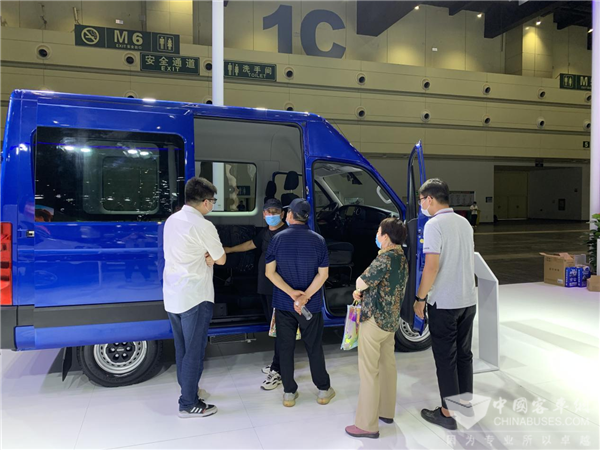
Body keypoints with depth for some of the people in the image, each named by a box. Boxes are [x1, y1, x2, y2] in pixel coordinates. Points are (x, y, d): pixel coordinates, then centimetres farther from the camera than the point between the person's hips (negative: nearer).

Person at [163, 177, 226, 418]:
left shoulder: (172, 220, 9)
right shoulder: (203, 226, -17)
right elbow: (221, 260, -8)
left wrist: (204, 258, 0)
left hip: (172, 295, 8)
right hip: (195, 297, -8)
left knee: (182, 349, 19)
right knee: (194, 351, 3)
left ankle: (188, 391, 34)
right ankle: (188, 404, 13)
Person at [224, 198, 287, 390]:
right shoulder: (265, 232, 12)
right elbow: (251, 244, 30)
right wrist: (230, 249, 39)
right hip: (265, 286, 9)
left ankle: (277, 371, 5)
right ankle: (278, 362, 31)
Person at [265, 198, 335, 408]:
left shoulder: (278, 238, -7)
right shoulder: (318, 240, -6)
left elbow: (270, 272, -9)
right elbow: (323, 274, -10)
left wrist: (292, 293, -14)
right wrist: (305, 296, -14)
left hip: (283, 304, 0)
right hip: (311, 304, 0)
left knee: (285, 348, 11)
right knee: (314, 347, 13)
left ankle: (289, 393, 20)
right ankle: (323, 390, 25)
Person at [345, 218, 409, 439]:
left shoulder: (386, 258, -21)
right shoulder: (401, 257, 9)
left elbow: (361, 282, -19)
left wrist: (359, 288, 4)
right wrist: (362, 292, 4)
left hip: (375, 320, -9)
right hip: (391, 319, 10)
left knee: (368, 370, -1)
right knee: (387, 364, 19)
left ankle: (367, 425, 7)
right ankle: (386, 411, 33)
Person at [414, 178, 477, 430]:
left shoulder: (434, 225, -15)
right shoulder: (464, 223, 9)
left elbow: (431, 267, -21)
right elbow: (469, 259, 16)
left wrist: (420, 298, -12)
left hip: (444, 303, -7)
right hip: (468, 299, 7)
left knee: (445, 358, 4)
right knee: (464, 353, 19)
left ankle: (447, 413, 15)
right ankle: (465, 402, 32)